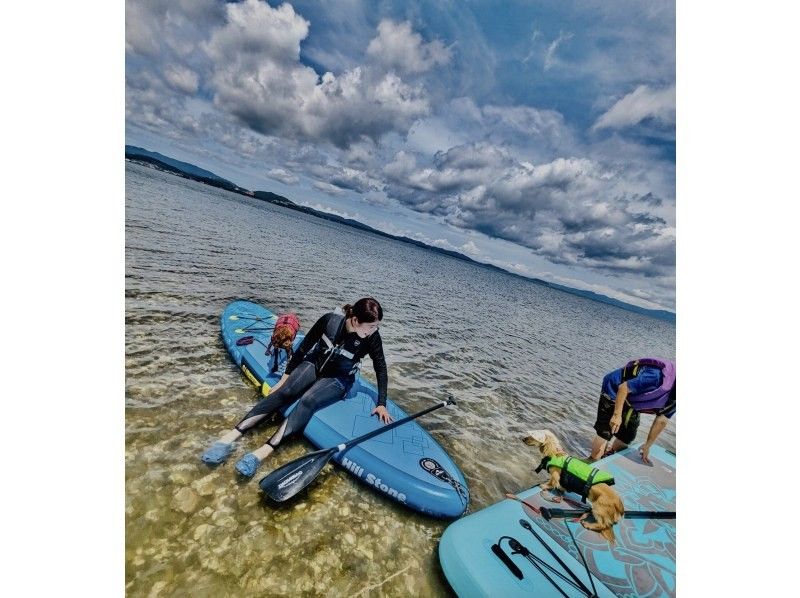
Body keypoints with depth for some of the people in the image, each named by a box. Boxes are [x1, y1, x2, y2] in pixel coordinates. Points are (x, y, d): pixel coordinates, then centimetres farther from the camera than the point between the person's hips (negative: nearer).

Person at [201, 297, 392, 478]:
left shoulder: (372, 337, -22)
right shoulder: (330, 320, -21)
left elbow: (381, 369, -10)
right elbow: (304, 347, -9)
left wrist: (381, 404, -13)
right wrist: (284, 379, -5)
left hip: (337, 380, -2)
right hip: (314, 365, 2)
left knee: (308, 401, -29)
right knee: (284, 392, -22)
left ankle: (263, 452, -37)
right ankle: (231, 436, -25)